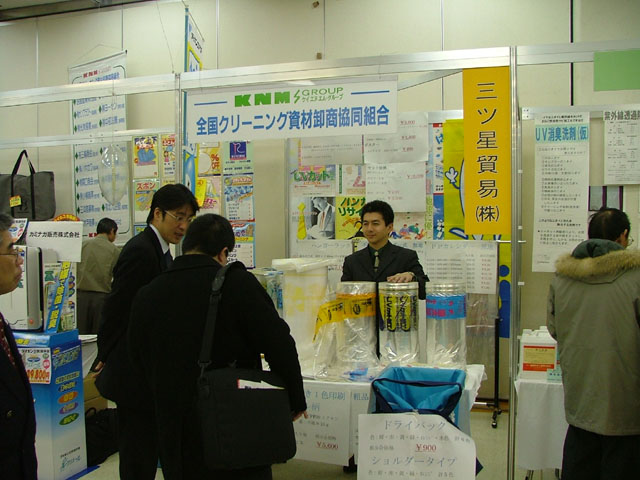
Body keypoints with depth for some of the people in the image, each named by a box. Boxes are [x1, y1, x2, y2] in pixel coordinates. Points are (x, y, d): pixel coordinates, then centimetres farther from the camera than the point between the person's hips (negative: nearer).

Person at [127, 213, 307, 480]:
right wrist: (296, 400, -1)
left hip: (176, 438, 4)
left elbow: (139, 363, 12)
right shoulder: (237, 283, -14)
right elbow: (279, 345, -16)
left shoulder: (146, 296, 0)